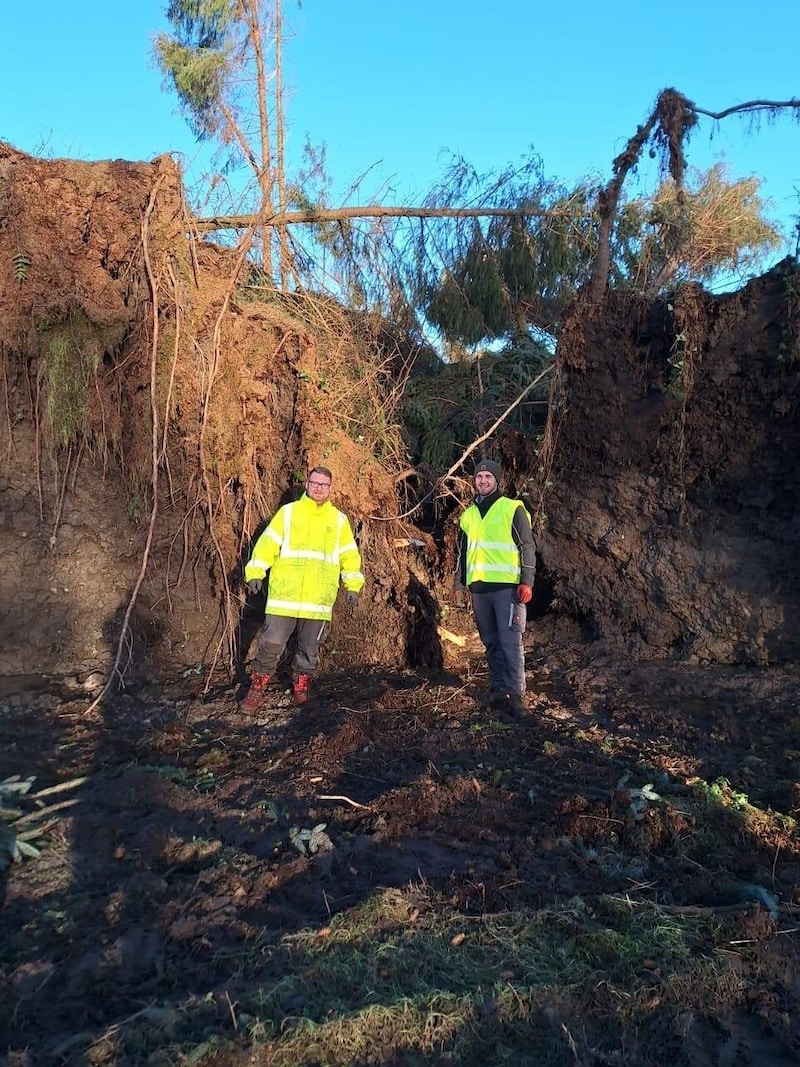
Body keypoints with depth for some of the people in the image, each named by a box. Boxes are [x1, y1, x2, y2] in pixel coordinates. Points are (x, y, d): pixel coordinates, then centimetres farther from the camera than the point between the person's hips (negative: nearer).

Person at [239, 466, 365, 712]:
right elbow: (268, 543, 1)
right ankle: (257, 690, 13)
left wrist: (352, 586, 5)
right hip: (284, 595, -2)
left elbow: (349, 555, 12)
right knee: (271, 644, -2)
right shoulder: (287, 512, 5)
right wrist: (255, 572, -10)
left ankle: (301, 687, 29)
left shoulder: (339, 519, 10)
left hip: (319, 599, 2)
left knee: (310, 649, 10)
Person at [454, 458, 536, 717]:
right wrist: (459, 582, 16)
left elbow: (528, 547, -3)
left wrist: (527, 582, -11)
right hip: (478, 587, 5)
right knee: (491, 642, 10)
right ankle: (498, 689, 18)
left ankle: (516, 694, -4)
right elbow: (462, 551, 22)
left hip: (507, 586, -5)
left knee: (510, 642, -9)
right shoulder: (468, 515, 16)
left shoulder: (513, 509, 0)